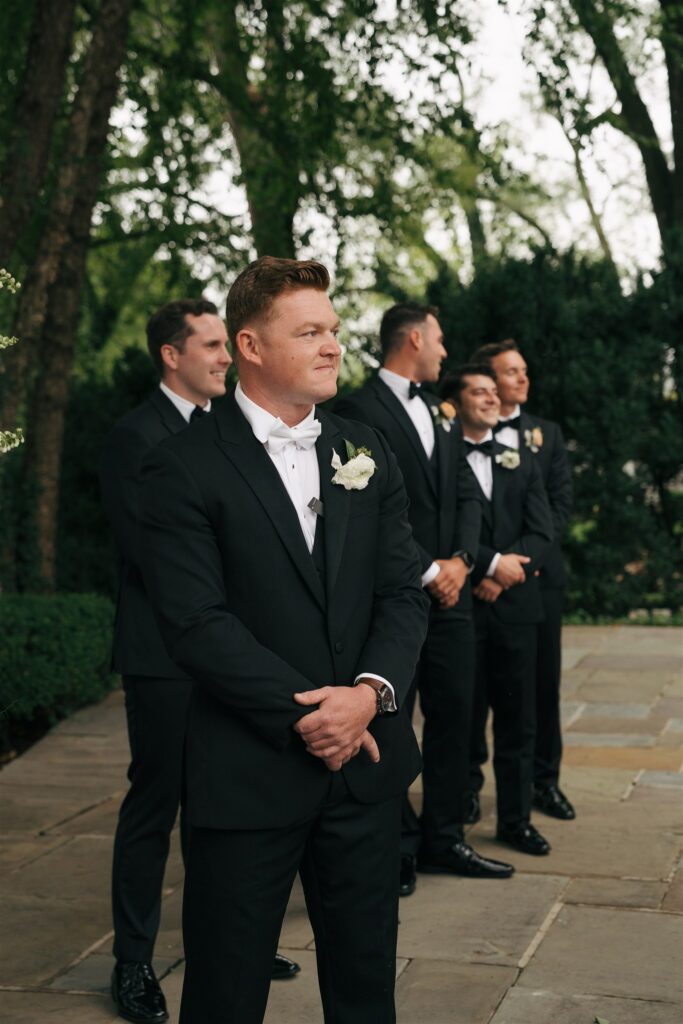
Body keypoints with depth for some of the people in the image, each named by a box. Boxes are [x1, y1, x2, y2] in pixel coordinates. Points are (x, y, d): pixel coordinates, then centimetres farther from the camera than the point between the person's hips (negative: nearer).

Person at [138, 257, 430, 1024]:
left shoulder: (365, 452, 10)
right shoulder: (183, 467, -7)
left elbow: (403, 595, 6)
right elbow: (195, 622, -14)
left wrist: (370, 692, -12)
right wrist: (305, 713, -16)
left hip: (366, 763, 5)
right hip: (248, 777, -4)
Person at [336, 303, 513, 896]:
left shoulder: (441, 412, 17)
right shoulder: (360, 410, -9)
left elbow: (467, 493, 14)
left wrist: (461, 560, -3)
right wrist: (428, 571, -13)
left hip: (451, 589, 7)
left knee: (454, 714, 10)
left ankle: (443, 839, 22)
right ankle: (399, 847, 13)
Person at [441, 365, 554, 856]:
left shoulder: (521, 465, 16)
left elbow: (541, 532, 7)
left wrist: (507, 571, -9)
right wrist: (489, 564, -18)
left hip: (515, 605, 4)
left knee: (517, 718, 7)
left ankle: (515, 818, 16)